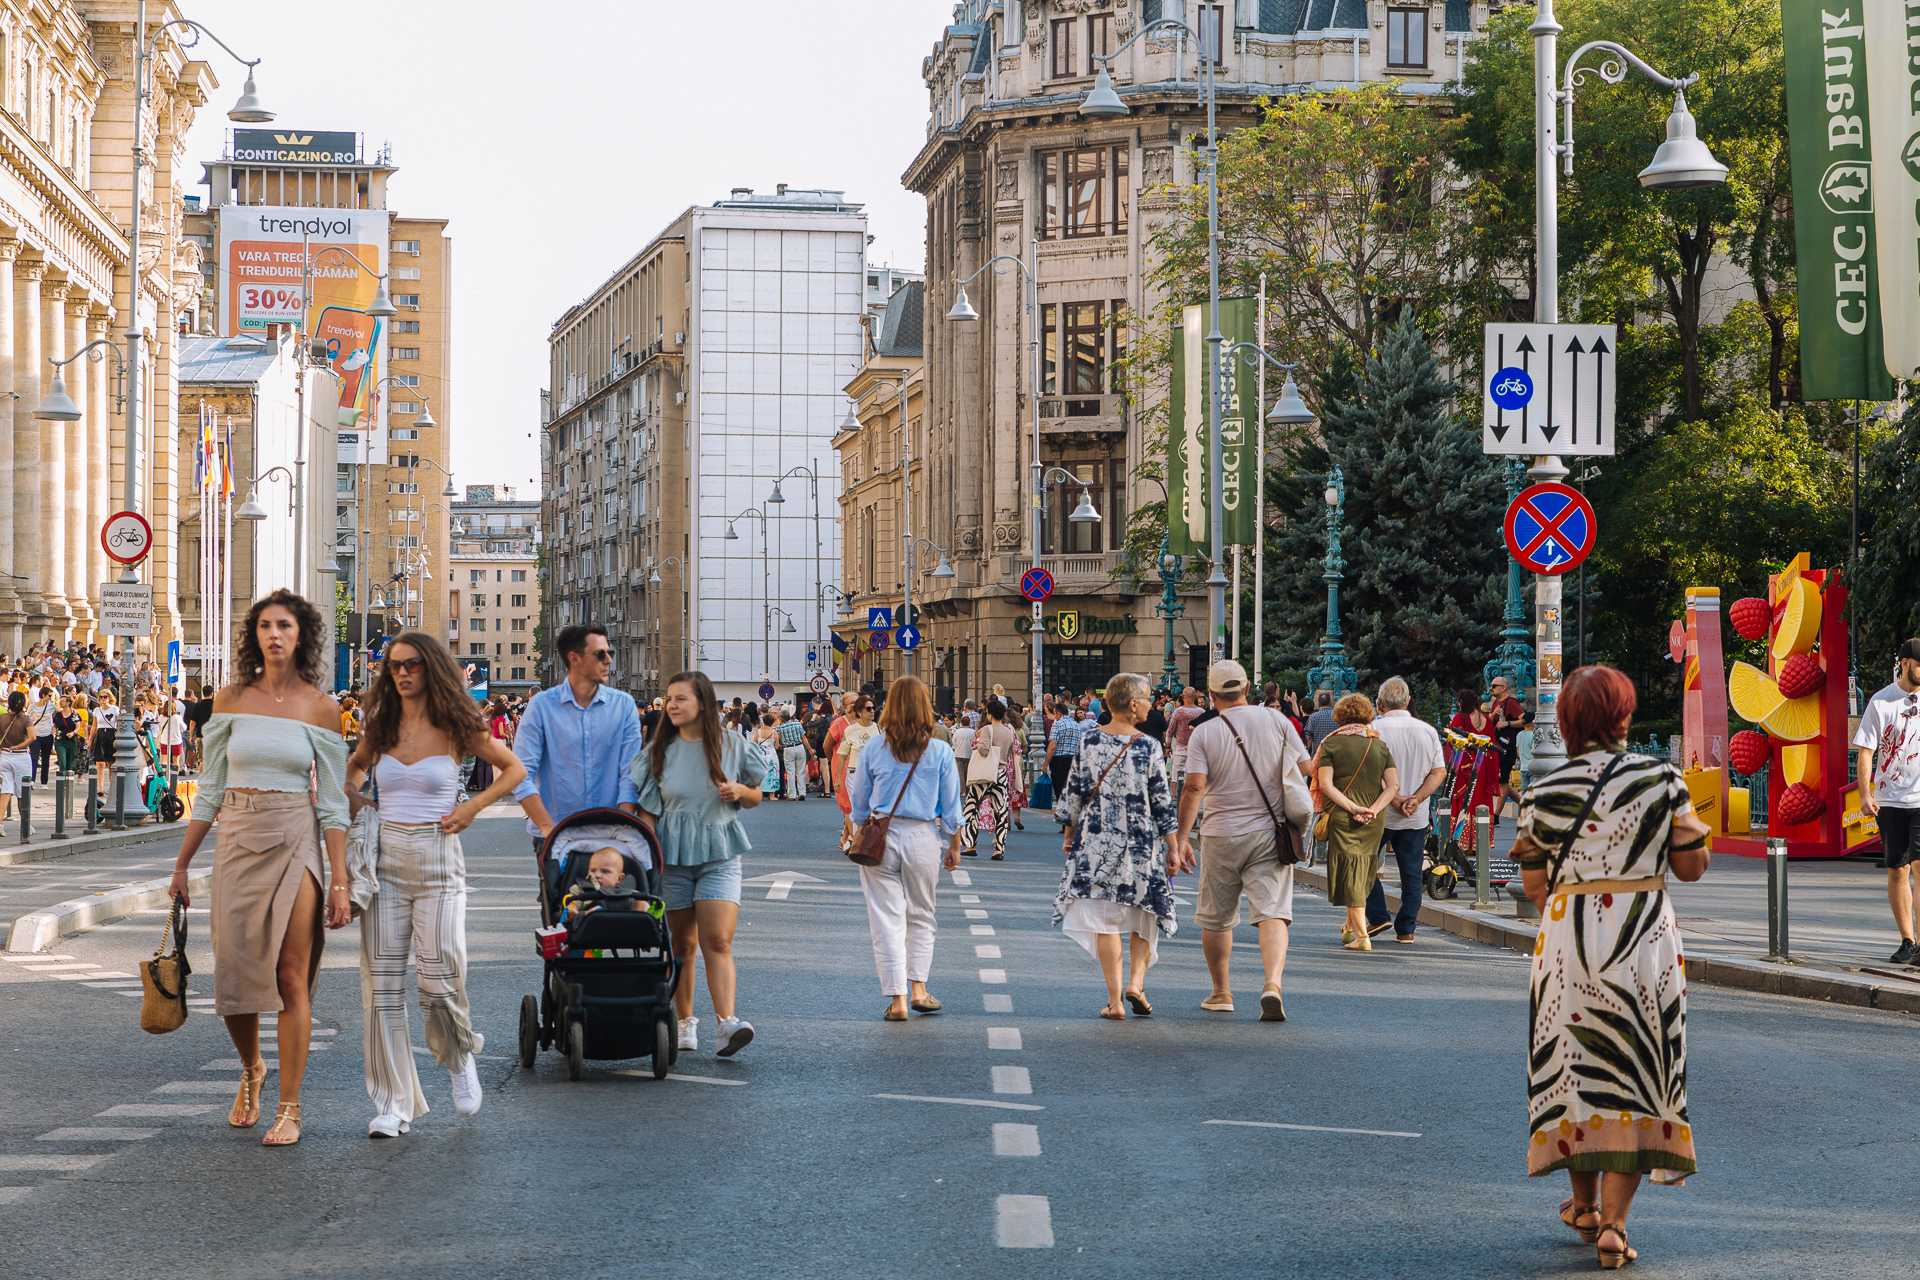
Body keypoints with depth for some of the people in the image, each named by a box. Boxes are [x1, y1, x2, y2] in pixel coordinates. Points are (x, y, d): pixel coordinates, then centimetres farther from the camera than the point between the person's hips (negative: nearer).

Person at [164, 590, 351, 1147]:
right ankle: (251, 1070, 33)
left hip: (296, 844, -2)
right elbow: (210, 788, 9)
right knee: (236, 972, 4)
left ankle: (289, 1106, 1)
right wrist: (182, 864, 8)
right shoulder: (231, 701, 5)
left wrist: (340, 881, -5)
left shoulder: (320, 708, 0)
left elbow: (332, 802, 0)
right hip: (237, 841, 2)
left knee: (291, 975, -6)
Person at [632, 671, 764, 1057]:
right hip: (673, 855, 1)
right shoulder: (659, 751, 2)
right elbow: (647, 810, 2)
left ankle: (727, 1022, -23)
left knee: (718, 942, -14)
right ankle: (685, 1022, 18)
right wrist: (652, 858, -9)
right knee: (681, 944, 7)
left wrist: (739, 791, -10)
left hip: (719, 855, -1)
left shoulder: (732, 746, 2)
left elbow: (755, 797, 13)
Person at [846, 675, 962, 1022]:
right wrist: (955, 846, 15)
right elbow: (951, 807, 3)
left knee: (887, 919, 3)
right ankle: (918, 989, 15)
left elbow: (859, 803, 7)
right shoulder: (940, 752, -3)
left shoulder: (873, 748, -2)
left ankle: (897, 999, 1)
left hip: (879, 837, 0)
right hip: (922, 837, 0)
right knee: (921, 917, 18)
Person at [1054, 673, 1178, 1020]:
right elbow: (1163, 801, -6)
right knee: (1144, 916, 16)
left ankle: (1115, 1001, 2)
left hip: (1097, 841, 1)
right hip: (1142, 843, -1)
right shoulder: (1148, 746, -9)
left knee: (1104, 920, 4)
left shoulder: (1089, 742, -3)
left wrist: (1069, 834, 17)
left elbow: (1073, 793, 3)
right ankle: (1136, 981, 0)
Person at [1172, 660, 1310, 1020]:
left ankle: (1221, 993, 24)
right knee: (1273, 912, -6)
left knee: (1216, 919, 15)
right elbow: (1305, 770, 4)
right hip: (1269, 835, 1)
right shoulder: (1277, 722, 1)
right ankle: (1272, 983, -28)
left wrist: (1182, 837, -10)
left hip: (1221, 835, -1)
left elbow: (1194, 787, -13)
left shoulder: (1204, 733, -4)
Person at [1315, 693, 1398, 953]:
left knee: (1350, 874, -2)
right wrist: (1374, 809, -9)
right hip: (1375, 821, 3)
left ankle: (1362, 936, -11)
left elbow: (1325, 784, -12)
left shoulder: (1331, 743, -1)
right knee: (1363, 873, 17)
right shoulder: (1379, 745, 7)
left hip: (1343, 817, -3)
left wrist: (1352, 807, -16)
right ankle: (1350, 929, 30)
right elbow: (1394, 785, -1)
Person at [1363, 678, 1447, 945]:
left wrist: (1394, 800, -14)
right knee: (1411, 873, 8)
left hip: (1380, 813, -3)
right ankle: (1406, 929, 7)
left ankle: (1378, 916, 5)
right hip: (1417, 818, 3)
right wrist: (1416, 799, -7)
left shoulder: (1375, 729, -8)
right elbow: (1439, 772, 1)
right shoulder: (1428, 731, 4)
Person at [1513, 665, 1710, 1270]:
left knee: (1576, 1064, 17)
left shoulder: (1542, 793, -1)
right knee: (1635, 1071, 3)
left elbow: (1534, 884, 3)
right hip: (1645, 937, -1)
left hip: (1568, 937, 1)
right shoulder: (1661, 778, -3)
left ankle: (1586, 1204, 29)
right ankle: (1613, 1221, -5)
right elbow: (1692, 866, 1)